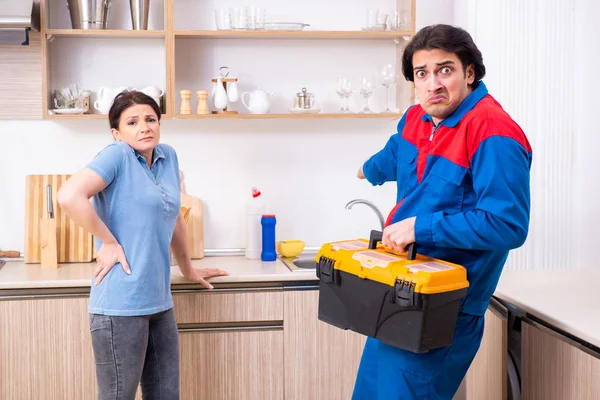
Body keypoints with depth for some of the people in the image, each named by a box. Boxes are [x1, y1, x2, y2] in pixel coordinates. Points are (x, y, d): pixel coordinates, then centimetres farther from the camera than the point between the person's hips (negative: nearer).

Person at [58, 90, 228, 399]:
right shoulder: (117, 155, -9)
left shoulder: (168, 157, 12)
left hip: (159, 302, 7)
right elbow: (69, 196, -25)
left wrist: (188, 269, 30)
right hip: (121, 306, -7)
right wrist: (109, 243, -16)